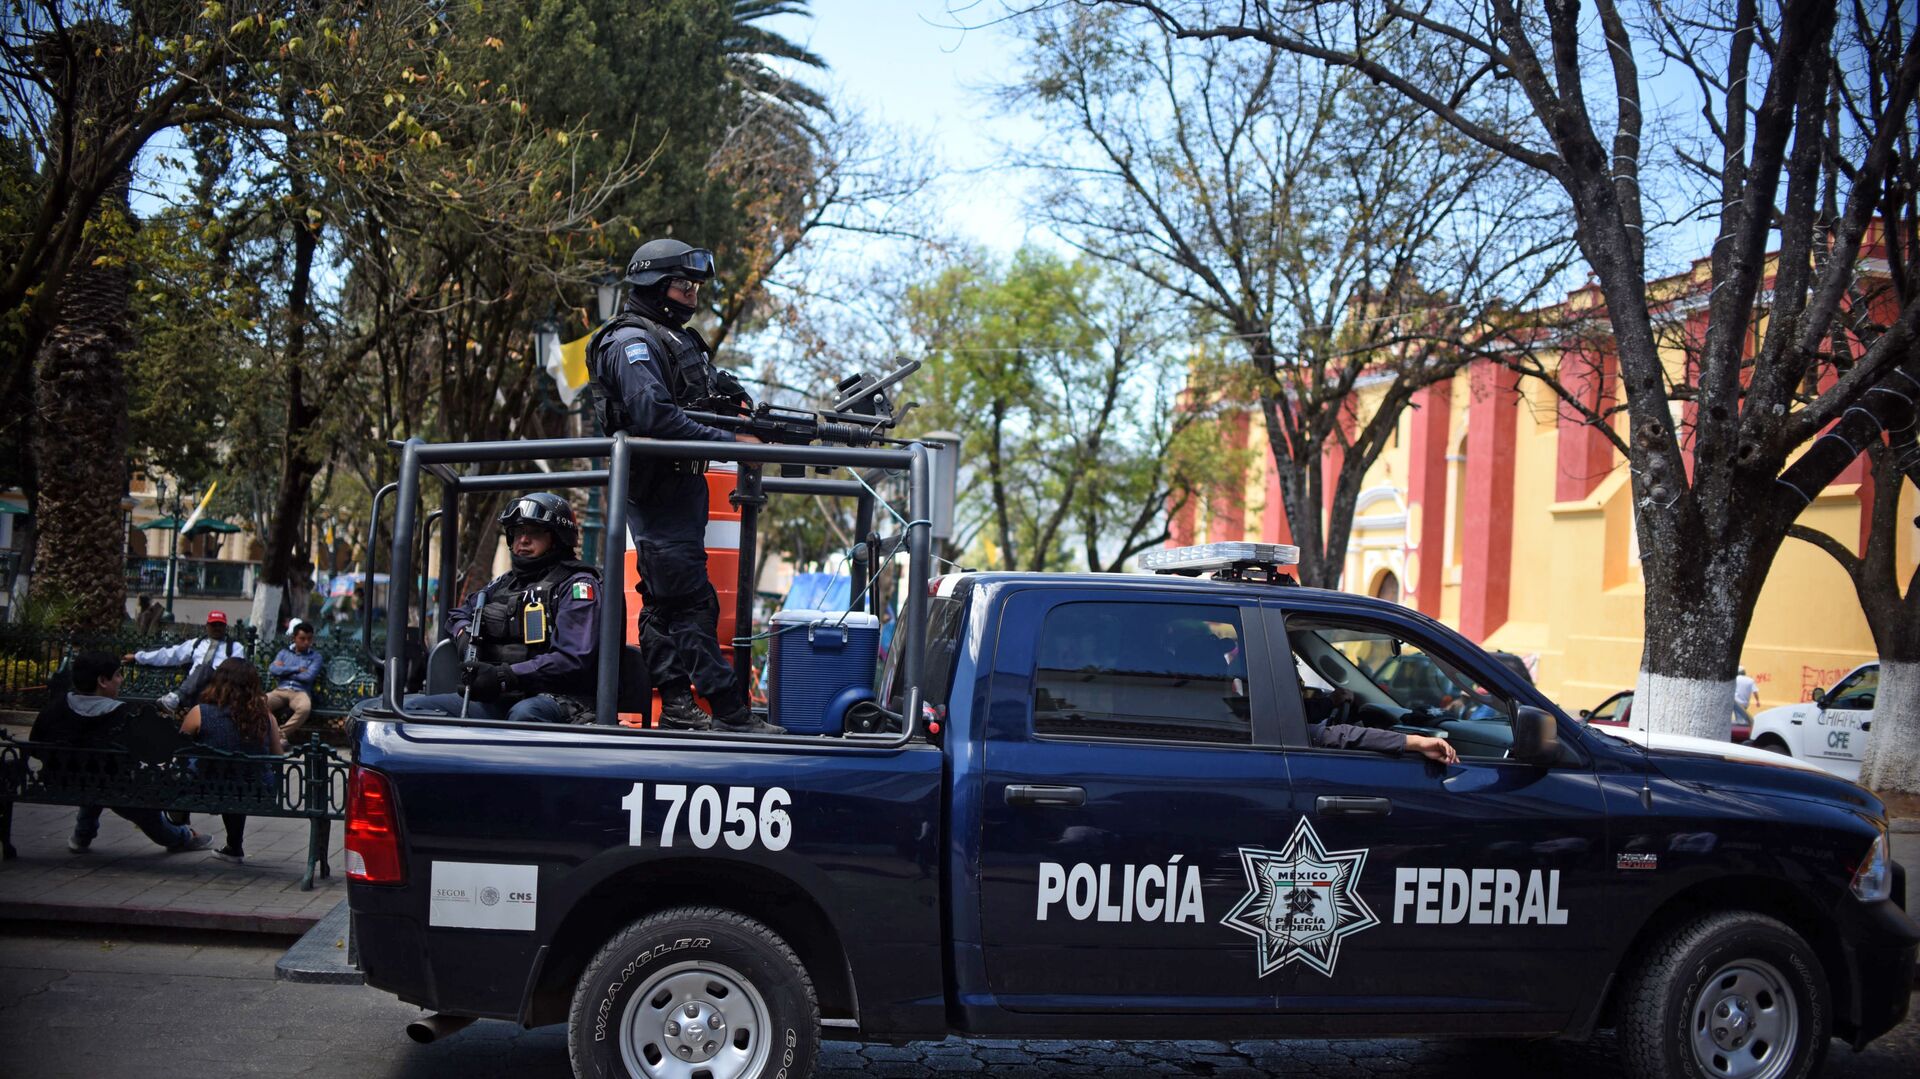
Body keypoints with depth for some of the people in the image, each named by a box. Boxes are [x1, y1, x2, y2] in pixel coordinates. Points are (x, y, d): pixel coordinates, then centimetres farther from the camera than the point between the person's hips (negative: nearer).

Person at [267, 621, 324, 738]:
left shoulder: (315, 656, 11)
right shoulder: (284, 652, 18)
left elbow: (308, 677, -5)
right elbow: (272, 670, 1)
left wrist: (284, 671, 2)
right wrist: (297, 669, -3)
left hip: (300, 692, -2)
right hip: (280, 690, 2)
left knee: (305, 708, -39)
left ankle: (280, 734, -32)